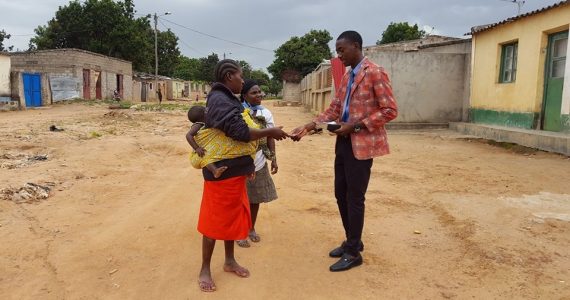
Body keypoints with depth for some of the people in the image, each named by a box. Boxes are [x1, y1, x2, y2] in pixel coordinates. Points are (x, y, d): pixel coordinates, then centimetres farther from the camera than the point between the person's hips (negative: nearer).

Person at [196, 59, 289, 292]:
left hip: (234, 171, 10)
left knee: (233, 217, 17)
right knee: (215, 220, 2)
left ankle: (230, 261, 32)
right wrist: (270, 132, -15)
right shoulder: (219, 101, -19)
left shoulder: (228, 99, 13)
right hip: (220, 172, -9)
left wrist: (247, 163, 15)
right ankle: (205, 270, 17)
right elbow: (240, 132, -27)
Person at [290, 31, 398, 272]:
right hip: (343, 142, 8)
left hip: (361, 143, -8)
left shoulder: (375, 73, -11)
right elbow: (335, 108, 15)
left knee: (354, 198, 0)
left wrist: (356, 125, -20)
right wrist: (309, 127, 2)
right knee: (341, 194, 15)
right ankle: (352, 241, 32)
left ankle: (353, 253, 15)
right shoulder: (346, 76, 15)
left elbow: (390, 110, -15)